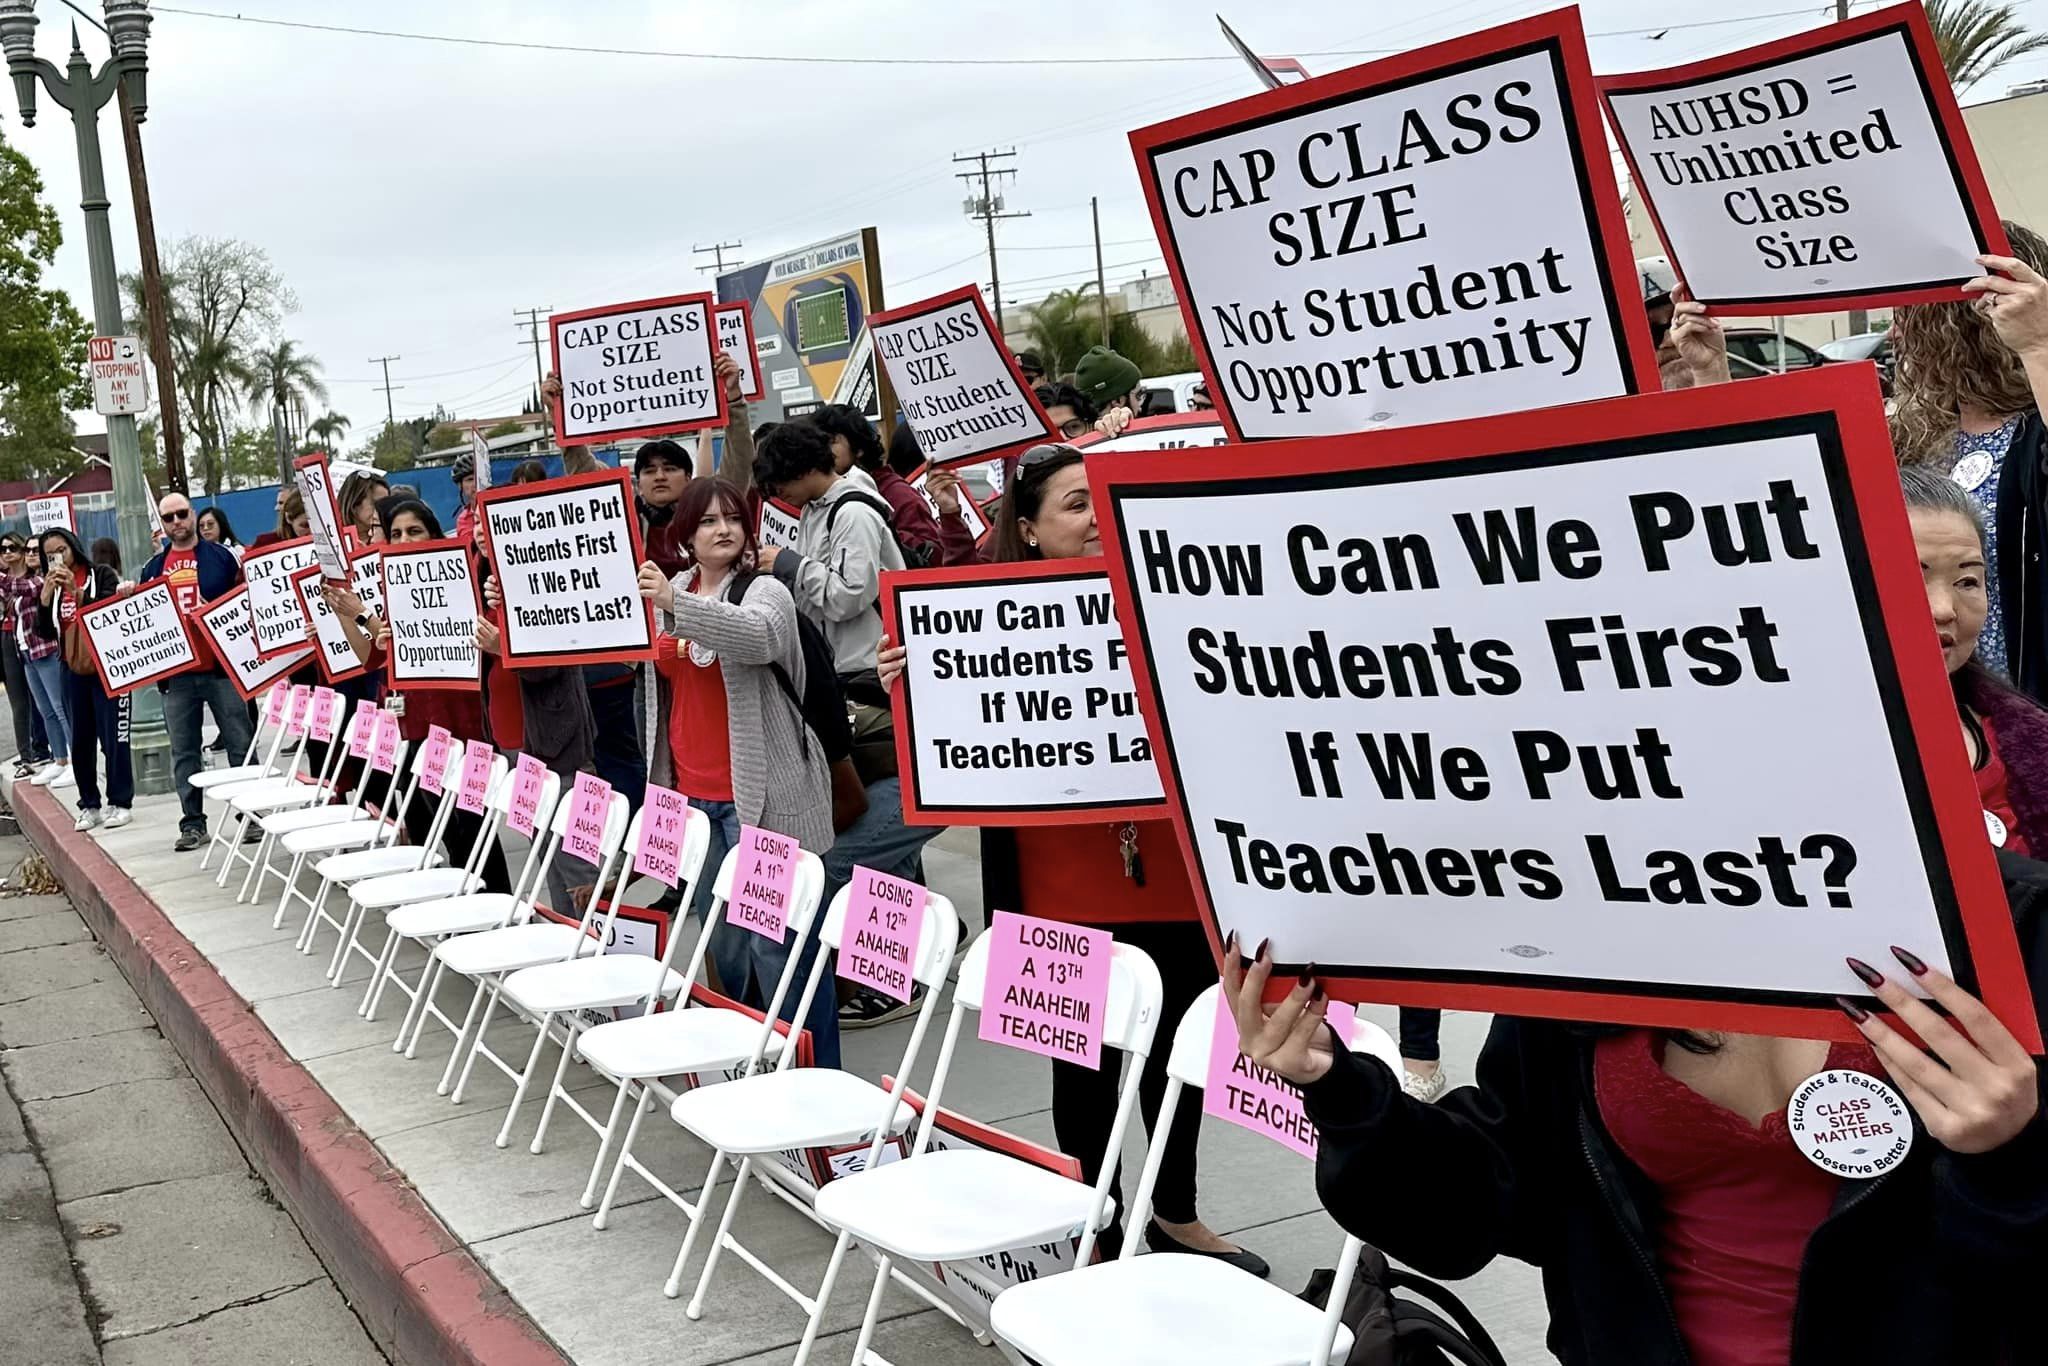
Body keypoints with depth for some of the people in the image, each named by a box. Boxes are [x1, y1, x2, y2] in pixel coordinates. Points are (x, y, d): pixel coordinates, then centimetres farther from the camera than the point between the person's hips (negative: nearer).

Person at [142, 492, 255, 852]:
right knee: (183, 752, 6)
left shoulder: (221, 557, 4)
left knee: (240, 743, 0)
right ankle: (192, 823, 12)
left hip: (221, 667, -3)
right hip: (176, 673, 3)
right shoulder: (154, 568, 13)